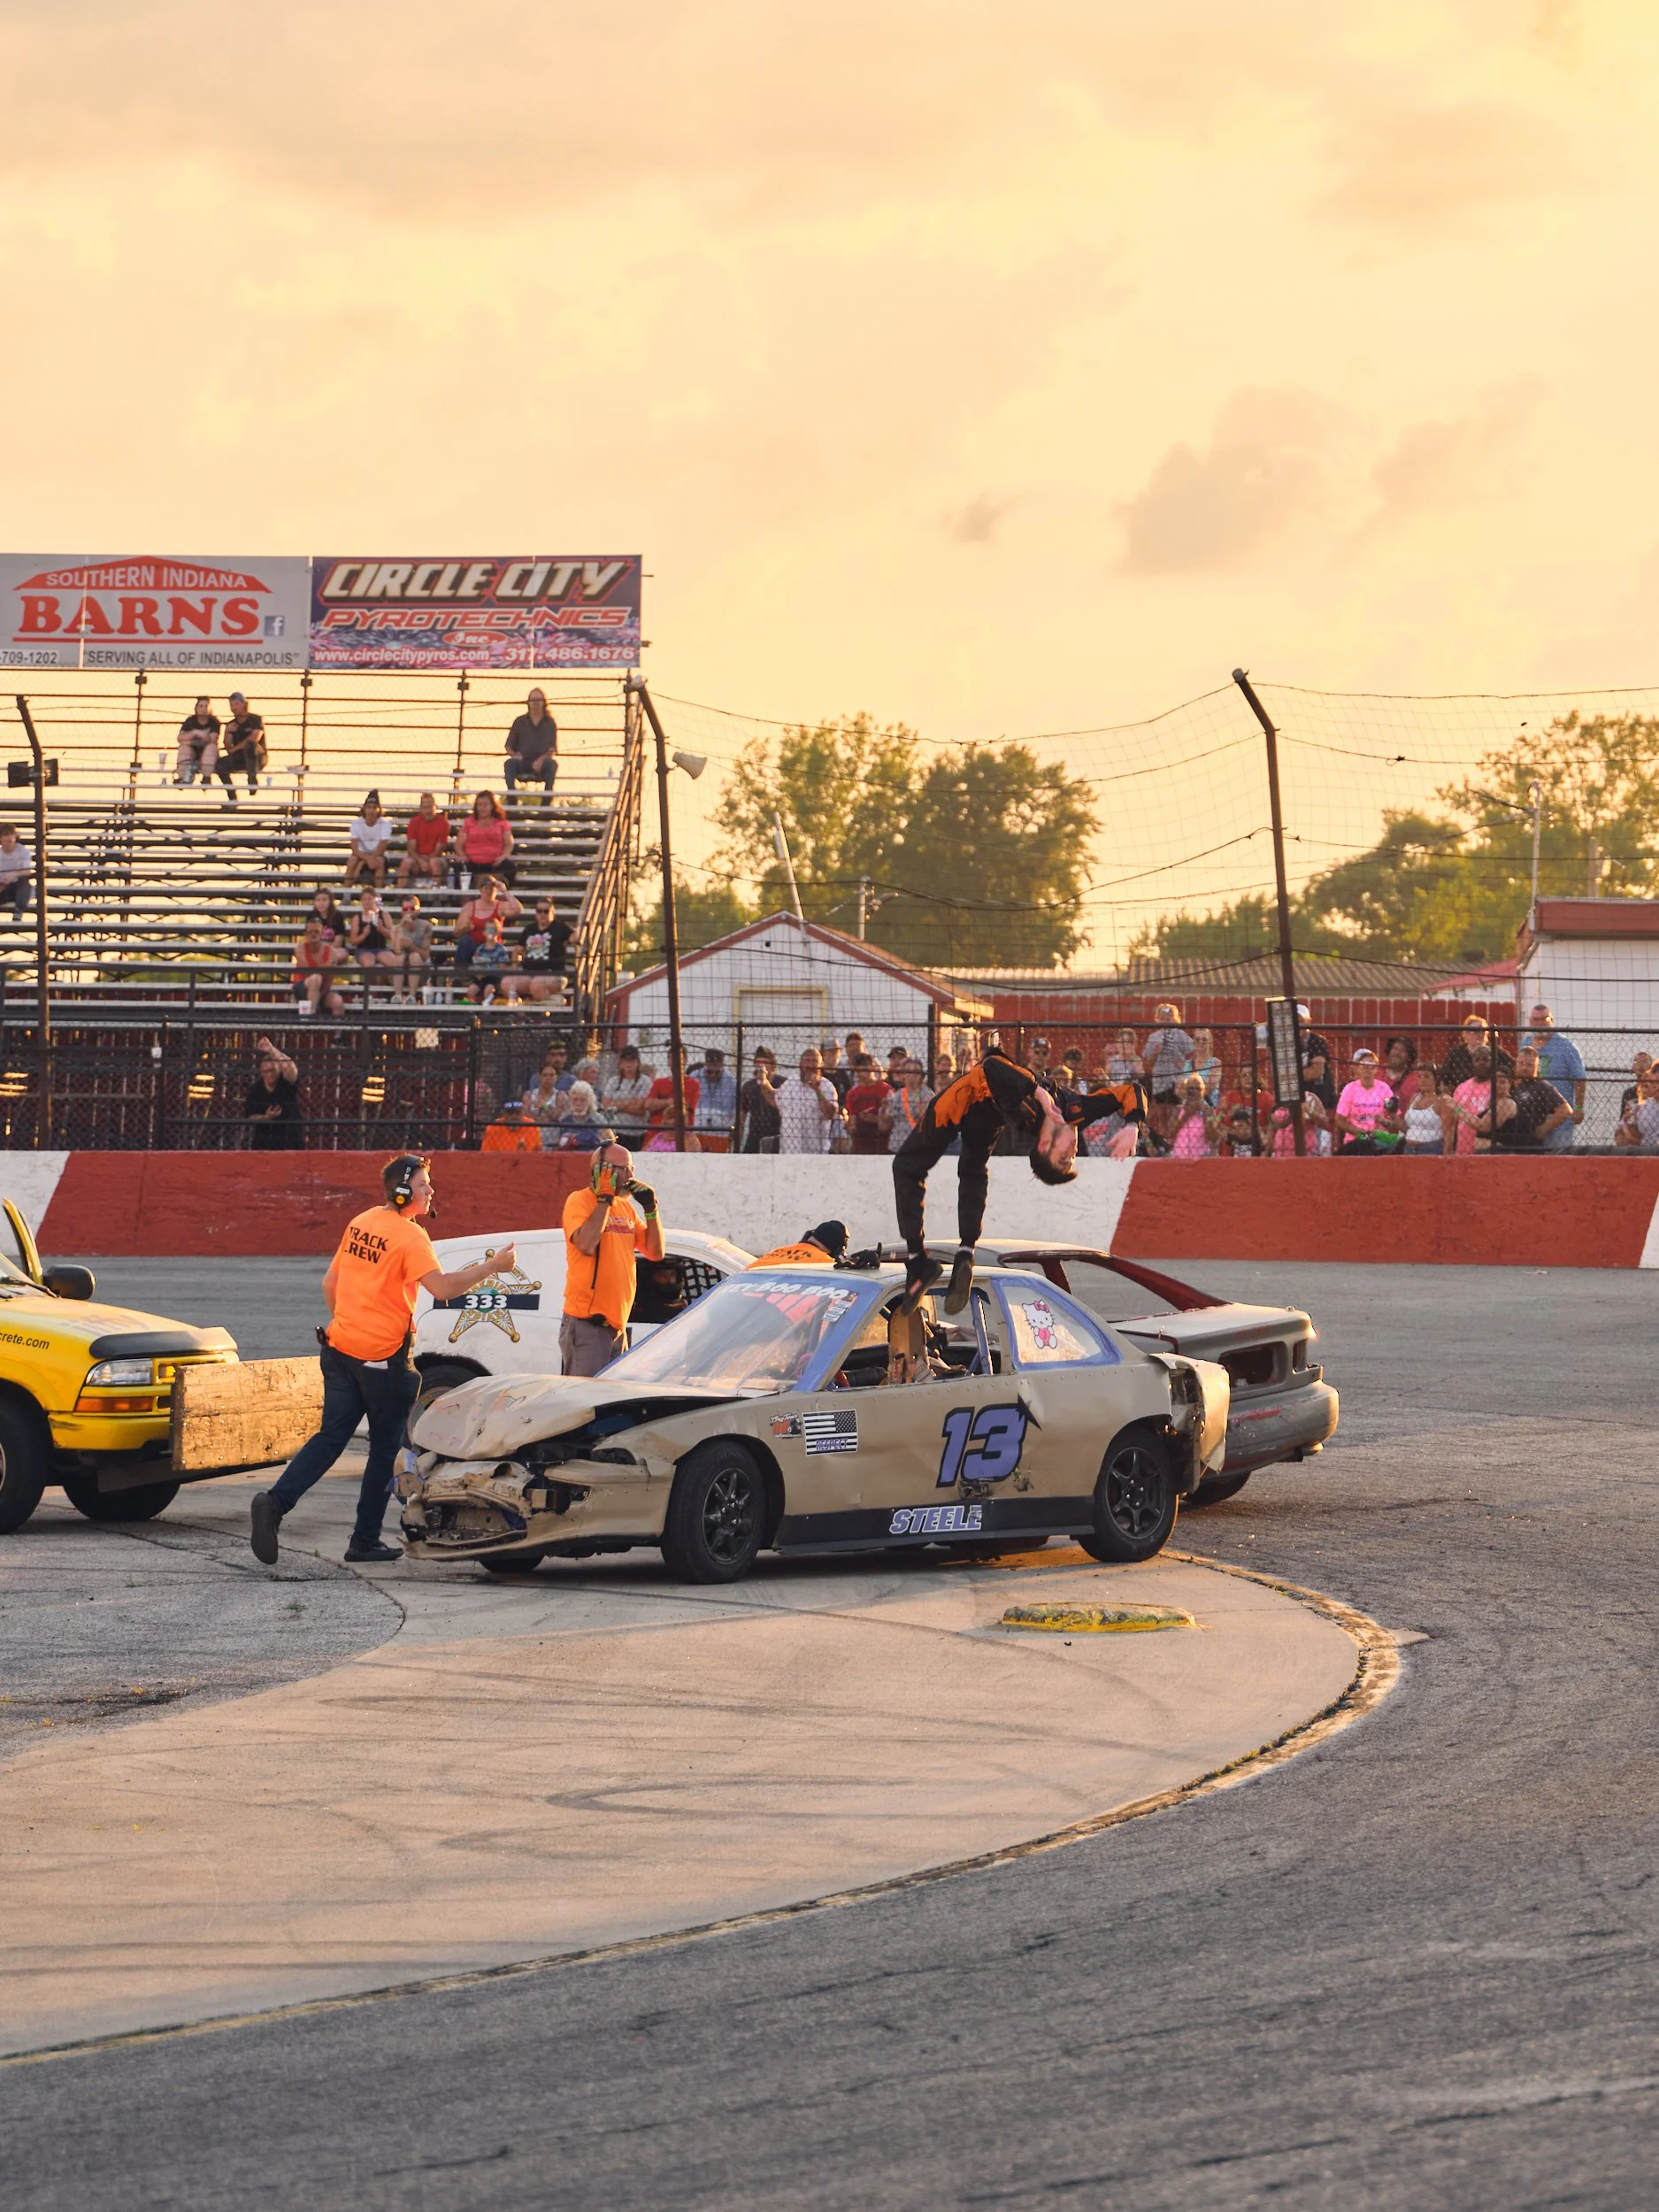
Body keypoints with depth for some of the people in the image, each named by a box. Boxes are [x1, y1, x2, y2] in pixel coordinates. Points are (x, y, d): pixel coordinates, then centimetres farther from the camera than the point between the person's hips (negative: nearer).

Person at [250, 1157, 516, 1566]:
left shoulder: (360, 1224, 11)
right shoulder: (409, 1236, -13)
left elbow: (329, 1284, 17)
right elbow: (441, 1287, -24)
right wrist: (491, 1268, -18)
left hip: (341, 1349, 7)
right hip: (383, 1357, -7)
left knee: (330, 1437, 7)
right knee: (386, 1448, 7)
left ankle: (276, 1500, -14)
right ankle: (365, 1540, 10)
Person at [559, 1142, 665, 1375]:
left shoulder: (626, 1207, 15)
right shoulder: (580, 1201, -6)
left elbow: (655, 1252, 16)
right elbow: (586, 1244, -23)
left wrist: (651, 1209, 4)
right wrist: (605, 1198, -16)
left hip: (617, 1326, 8)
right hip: (586, 1323, -8)